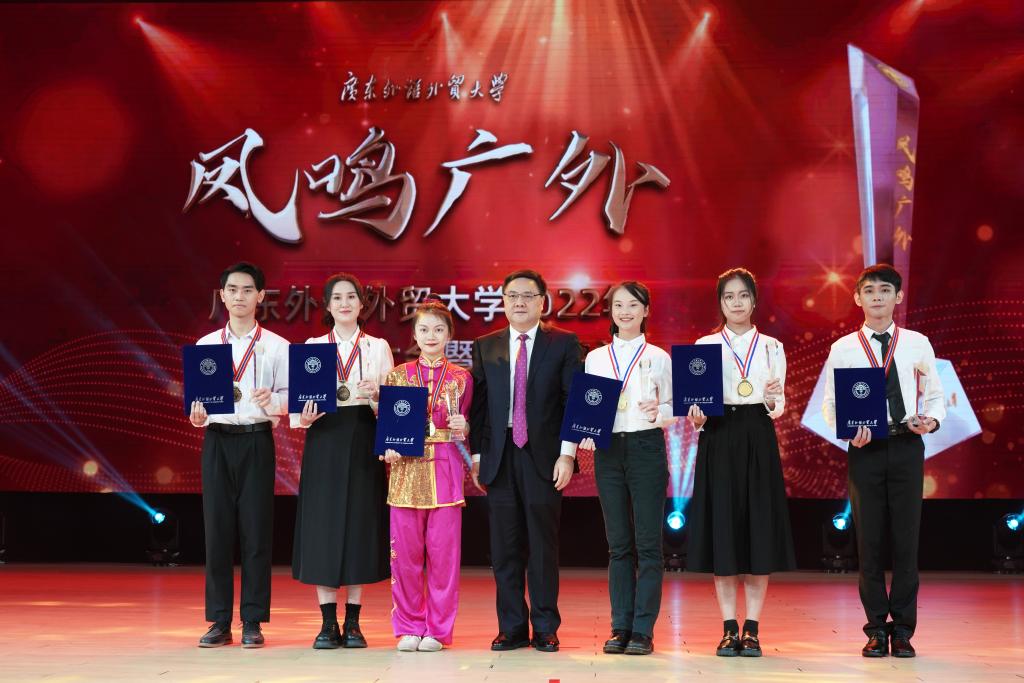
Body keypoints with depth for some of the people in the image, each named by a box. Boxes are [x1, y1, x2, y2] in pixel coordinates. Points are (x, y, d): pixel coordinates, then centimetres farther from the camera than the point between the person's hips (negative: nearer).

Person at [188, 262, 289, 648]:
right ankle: (219, 622, 8)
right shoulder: (205, 345, 11)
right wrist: (197, 416, -11)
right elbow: (196, 395, 9)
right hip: (217, 440, 2)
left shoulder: (276, 346, 5)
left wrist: (271, 402, -19)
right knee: (217, 529, 2)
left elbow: (288, 396, 2)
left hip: (256, 440, -2)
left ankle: (253, 622, 6)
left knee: (256, 529, -1)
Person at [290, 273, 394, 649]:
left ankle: (353, 623, 9)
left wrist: (377, 394, -15)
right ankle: (328, 624, 5)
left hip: (363, 440, 0)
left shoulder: (378, 347, 9)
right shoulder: (312, 346, 8)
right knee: (322, 527, -2)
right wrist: (304, 418, -17)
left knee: (360, 526, 1)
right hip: (324, 439, 0)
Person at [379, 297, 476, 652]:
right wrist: (388, 449, -7)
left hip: (446, 470, -1)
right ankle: (409, 627, 14)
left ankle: (438, 629, 10)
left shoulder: (461, 378, 7)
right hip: (406, 469, 1)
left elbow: (468, 428, 13)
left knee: (444, 550, -1)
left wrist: (463, 428, -8)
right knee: (405, 552, 1)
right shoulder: (399, 375, 9)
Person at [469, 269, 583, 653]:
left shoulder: (564, 344, 4)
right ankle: (512, 628, 12)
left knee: (543, 546, 2)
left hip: (544, 457, -2)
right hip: (499, 458, 2)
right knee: (504, 548, 5)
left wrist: (567, 454, -8)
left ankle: (545, 629, 10)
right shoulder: (485, 347, 12)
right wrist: (477, 455, 4)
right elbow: (478, 405, 10)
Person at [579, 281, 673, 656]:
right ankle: (621, 627, 11)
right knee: (618, 543, 6)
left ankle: (643, 629, 1)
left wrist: (658, 413, -16)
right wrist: (586, 434, -8)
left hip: (647, 448, -2)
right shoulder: (595, 358, 10)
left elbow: (673, 407, 5)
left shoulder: (658, 357, 5)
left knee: (647, 541, -3)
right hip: (608, 451, 2)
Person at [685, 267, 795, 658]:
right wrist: (697, 418, -18)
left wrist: (773, 400, -19)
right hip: (718, 440, -1)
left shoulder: (771, 347, 9)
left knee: (759, 530, -2)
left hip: (758, 440, 1)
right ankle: (729, 629, 6)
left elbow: (778, 406, 4)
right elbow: (697, 402, 3)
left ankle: (752, 629, 4)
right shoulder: (704, 346, 7)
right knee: (722, 529, -2)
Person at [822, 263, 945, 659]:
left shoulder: (918, 344, 7)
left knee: (906, 538, 3)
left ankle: (903, 629, 14)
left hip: (906, 447, 0)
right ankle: (876, 629, 14)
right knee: (869, 540, 4)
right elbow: (830, 404, 4)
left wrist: (932, 420, -12)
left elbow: (935, 396, 9)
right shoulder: (843, 349, 5)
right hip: (864, 448, 0)